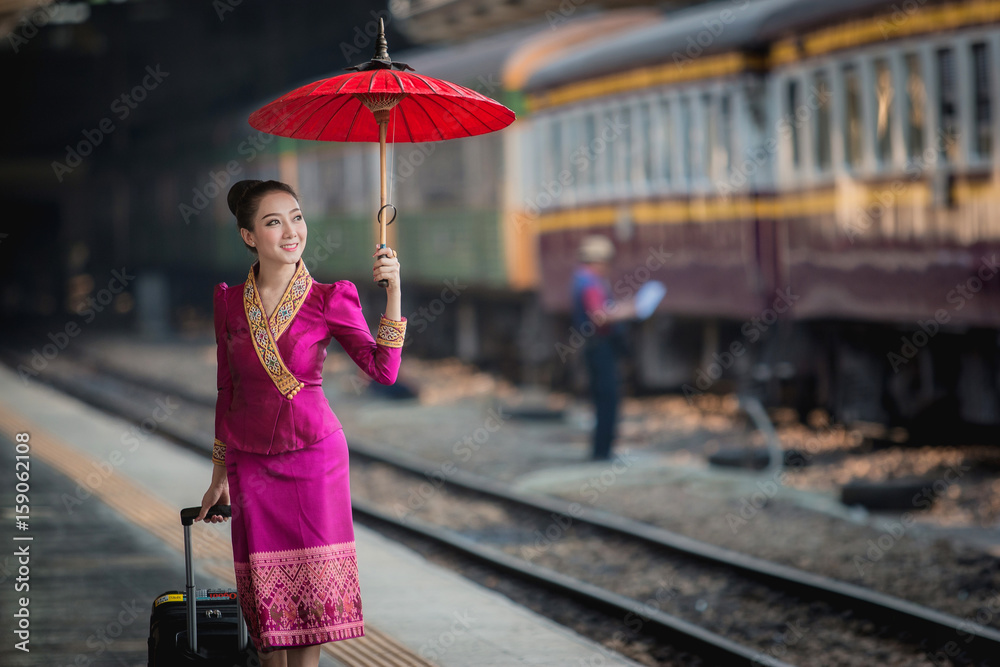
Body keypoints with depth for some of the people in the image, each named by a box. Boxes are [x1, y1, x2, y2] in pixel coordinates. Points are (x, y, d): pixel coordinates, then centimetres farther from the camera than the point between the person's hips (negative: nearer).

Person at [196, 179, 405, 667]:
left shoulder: (330, 299, -4)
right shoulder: (228, 301, 4)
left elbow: (383, 370, -16)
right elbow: (226, 390, 12)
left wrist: (393, 291, -25)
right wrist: (219, 474, 14)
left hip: (313, 453, -2)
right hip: (249, 462, 2)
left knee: (309, 590, -2)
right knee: (266, 597, 4)